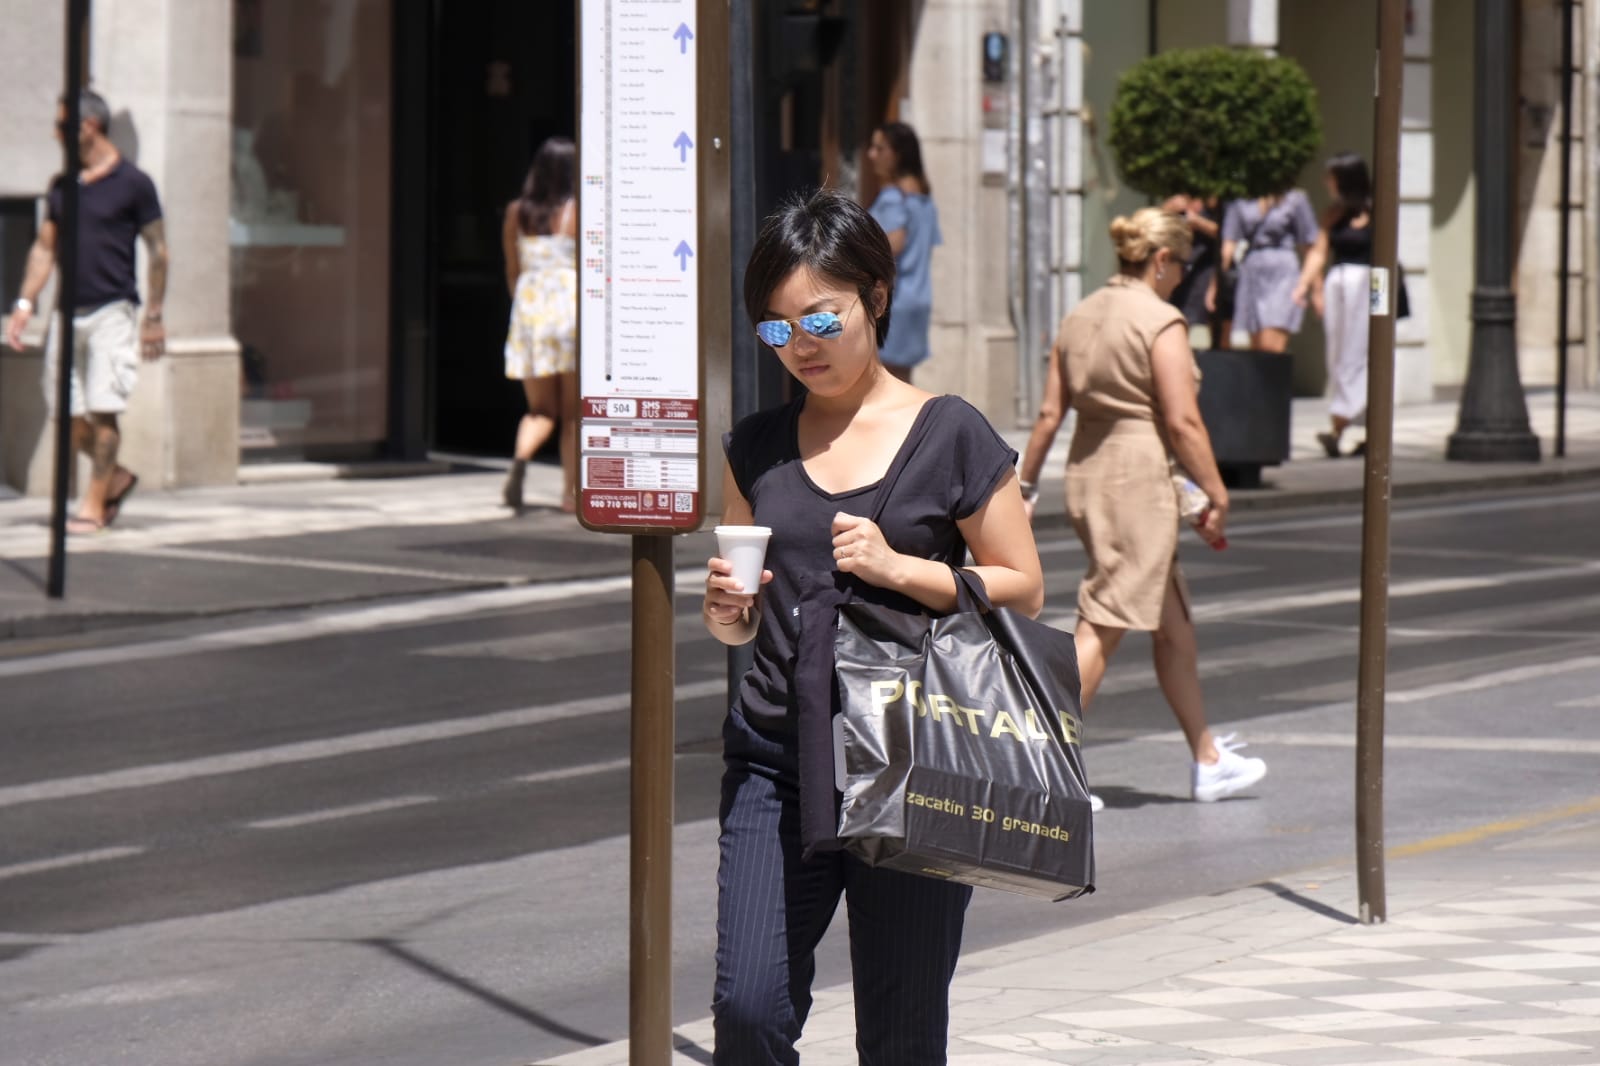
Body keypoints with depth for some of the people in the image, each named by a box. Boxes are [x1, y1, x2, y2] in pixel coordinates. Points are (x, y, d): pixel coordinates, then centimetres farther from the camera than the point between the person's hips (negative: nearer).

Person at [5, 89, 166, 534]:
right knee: (66, 413, 5)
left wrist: (153, 318, -6)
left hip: (112, 311, -6)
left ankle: (92, 506, -2)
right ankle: (116, 478, 24)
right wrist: (24, 304, 7)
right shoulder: (62, 186, 12)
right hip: (69, 312, 6)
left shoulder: (133, 183, -4)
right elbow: (45, 247, 17)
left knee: (102, 411, -8)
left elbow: (157, 250, -3)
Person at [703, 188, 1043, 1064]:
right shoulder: (758, 448, 11)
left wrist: (897, 569, -13)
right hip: (776, 761, 3)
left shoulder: (950, 436, 0)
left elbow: (1023, 590, 1)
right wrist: (727, 609, -4)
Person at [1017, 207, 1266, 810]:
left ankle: (1208, 761, 25)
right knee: (1103, 628, -7)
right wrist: (1216, 497, -9)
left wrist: (1026, 485, 15)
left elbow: (1049, 414, 10)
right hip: (1140, 477, -9)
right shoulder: (1161, 323, -12)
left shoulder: (1079, 318, 11)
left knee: (1174, 624, 17)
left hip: (1087, 475, 9)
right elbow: (1182, 423, -16)